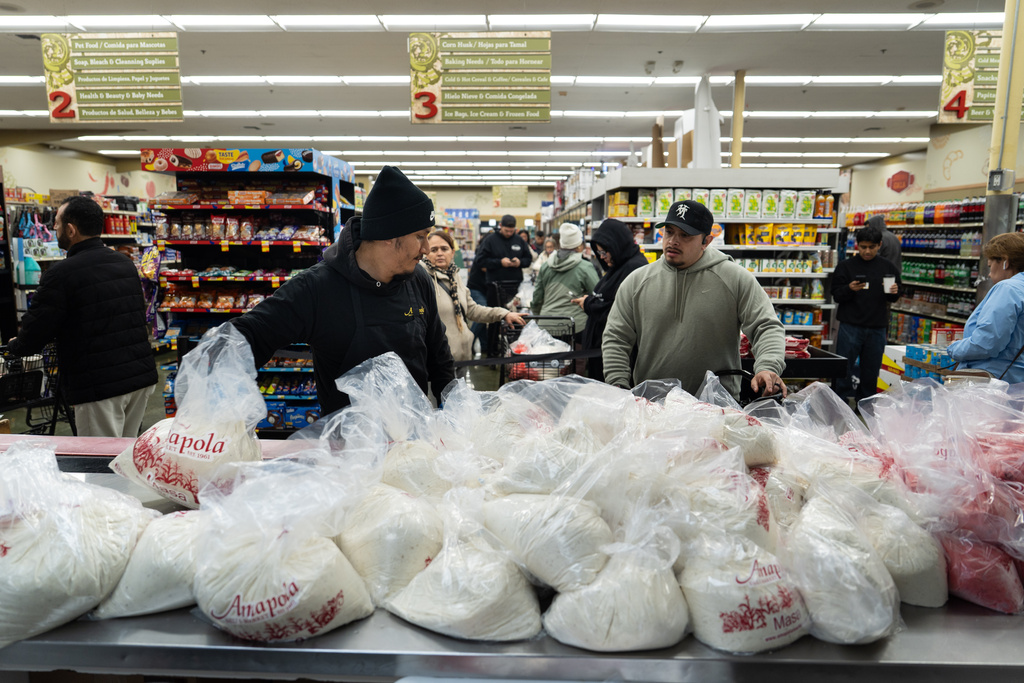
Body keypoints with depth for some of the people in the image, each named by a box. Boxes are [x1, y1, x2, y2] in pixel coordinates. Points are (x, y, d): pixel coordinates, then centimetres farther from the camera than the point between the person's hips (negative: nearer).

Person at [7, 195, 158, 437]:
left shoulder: (61, 274, -12)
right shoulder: (126, 264, 10)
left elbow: (33, 337, -10)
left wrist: (14, 345, 14)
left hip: (99, 387, -7)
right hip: (142, 376, 7)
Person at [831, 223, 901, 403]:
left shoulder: (888, 267, 7)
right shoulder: (846, 266, -1)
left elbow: (894, 298, 14)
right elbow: (836, 296, -2)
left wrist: (894, 292, -8)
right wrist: (849, 289, -22)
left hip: (877, 327, 3)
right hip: (850, 325, -3)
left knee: (871, 371, 11)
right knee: (844, 369, -1)